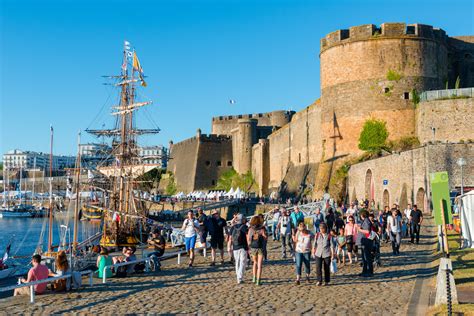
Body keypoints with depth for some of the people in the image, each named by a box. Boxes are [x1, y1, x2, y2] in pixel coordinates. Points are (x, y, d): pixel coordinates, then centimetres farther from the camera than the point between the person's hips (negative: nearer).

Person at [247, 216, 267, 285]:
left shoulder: (250, 229, -3)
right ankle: (258, 281, -3)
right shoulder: (262, 229, -10)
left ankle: (254, 278, 21)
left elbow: (248, 239, -2)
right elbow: (265, 237, -8)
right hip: (260, 248, -3)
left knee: (255, 263, 24)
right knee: (259, 265, 1)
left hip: (253, 248, 3)